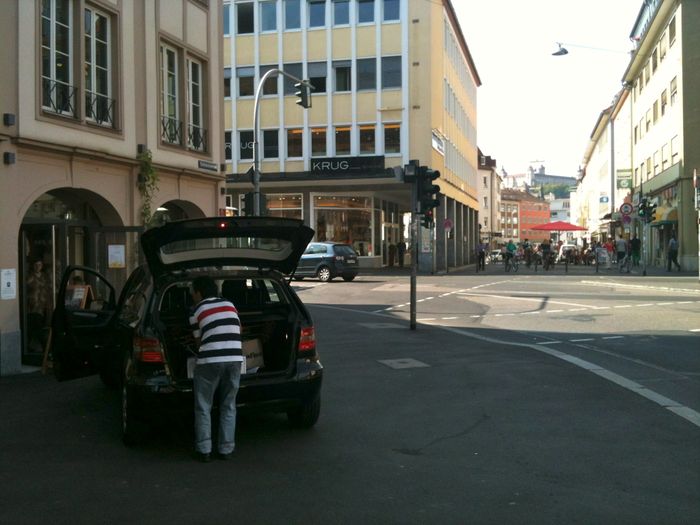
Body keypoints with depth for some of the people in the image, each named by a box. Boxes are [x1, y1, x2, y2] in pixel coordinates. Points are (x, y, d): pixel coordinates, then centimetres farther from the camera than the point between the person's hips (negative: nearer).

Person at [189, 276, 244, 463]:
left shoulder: (197, 311, 5)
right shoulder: (229, 304, 16)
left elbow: (199, 340, 9)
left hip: (209, 361, -4)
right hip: (235, 359, 4)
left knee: (203, 408, 8)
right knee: (228, 407, 14)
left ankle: (204, 450, 8)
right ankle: (226, 449, 15)